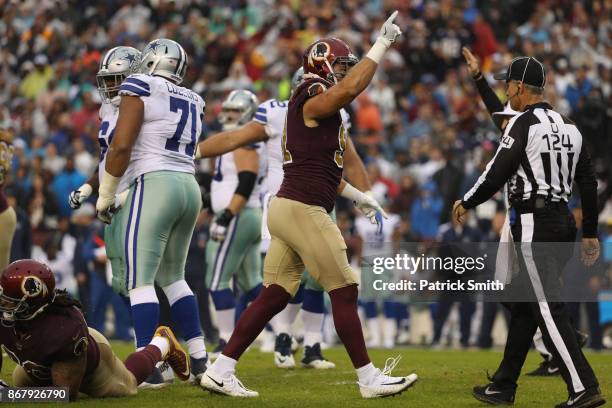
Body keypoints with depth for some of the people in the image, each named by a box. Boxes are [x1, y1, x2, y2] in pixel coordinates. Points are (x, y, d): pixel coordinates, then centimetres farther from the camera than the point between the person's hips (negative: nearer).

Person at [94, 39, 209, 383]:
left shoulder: (141, 90, -4)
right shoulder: (192, 104, 17)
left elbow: (121, 147, -11)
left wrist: (105, 196, -1)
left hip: (154, 186, -7)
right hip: (190, 187, 7)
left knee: (140, 280, -7)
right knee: (172, 276, 19)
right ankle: (200, 358, 18)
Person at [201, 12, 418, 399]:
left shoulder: (324, 112, 20)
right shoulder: (312, 102, -11)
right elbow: (346, 90, -33)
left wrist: (359, 197, 26)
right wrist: (381, 45, -27)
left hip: (288, 208, 10)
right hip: (303, 210, -10)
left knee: (274, 297, 8)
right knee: (345, 292, -3)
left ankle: (220, 370, 7)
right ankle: (369, 379, 4)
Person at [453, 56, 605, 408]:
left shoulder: (524, 123, -10)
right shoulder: (568, 126, 14)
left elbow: (497, 174, -14)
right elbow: (589, 183, 14)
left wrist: (466, 203, 2)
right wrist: (590, 233, 18)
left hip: (534, 224, -9)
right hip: (563, 220, 9)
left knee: (548, 308, -11)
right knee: (523, 304, 16)